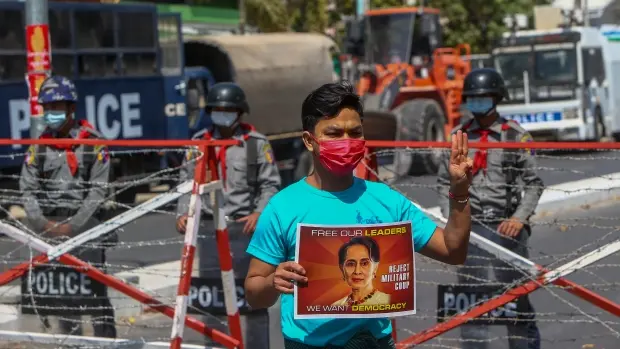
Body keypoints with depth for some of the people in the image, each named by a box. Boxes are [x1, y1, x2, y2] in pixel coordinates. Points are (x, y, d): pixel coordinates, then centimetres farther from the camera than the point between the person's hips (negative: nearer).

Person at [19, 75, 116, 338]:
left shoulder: (92, 141, -2)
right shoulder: (39, 145, 10)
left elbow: (98, 190, -6)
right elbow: (28, 188, 6)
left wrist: (73, 225, -12)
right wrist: (42, 223, -8)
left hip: (86, 225, -4)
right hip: (52, 228, 4)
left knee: (95, 292, -9)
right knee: (62, 296, 6)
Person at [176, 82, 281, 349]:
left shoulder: (257, 143, -1)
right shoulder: (199, 142, 8)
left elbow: (270, 184, 0)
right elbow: (187, 181, 11)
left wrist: (259, 212, -14)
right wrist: (183, 212, -1)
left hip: (246, 226, -3)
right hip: (209, 227, 3)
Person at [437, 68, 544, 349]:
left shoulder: (516, 136, 0)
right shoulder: (458, 136, 8)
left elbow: (534, 183, 1)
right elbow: (445, 182, 13)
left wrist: (519, 218, -10)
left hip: (507, 227, -2)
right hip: (470, 227, 2)